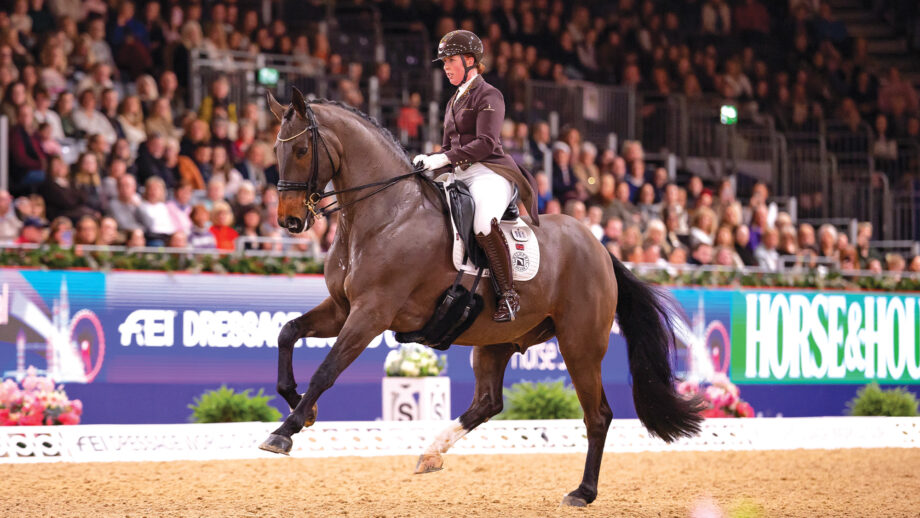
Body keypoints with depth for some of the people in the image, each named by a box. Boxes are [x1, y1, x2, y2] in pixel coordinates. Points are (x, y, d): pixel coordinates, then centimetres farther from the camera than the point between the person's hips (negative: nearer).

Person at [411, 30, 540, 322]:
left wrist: (445, 158, -22)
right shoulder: (454, 102, 23)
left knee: (483, 225, -37)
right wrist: (428, 160, 4)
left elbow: (485, 143, -15)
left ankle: (508, 294, -27)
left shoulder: (488, 95, -2)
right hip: (461, 176, 9)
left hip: (489, 172, -9)